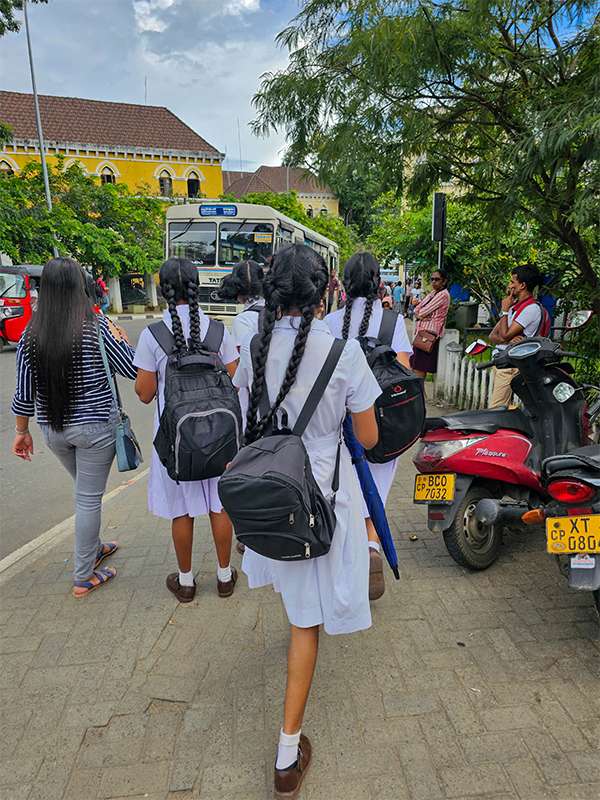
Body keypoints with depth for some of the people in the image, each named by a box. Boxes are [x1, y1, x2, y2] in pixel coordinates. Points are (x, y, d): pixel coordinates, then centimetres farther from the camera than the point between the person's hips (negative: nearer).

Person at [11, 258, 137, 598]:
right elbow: (134, 370, -8)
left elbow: (24, 394, 1)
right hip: (94, 427, -5)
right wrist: (120, 338, 8)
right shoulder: (98, 327, -15)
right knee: (89, 498, 7)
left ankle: (93, 549, 43)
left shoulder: (31, 335, -3)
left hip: (54, 429, 5)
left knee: (86, 490, 26)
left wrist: (22, 431, 13)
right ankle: (84, 577, 20)